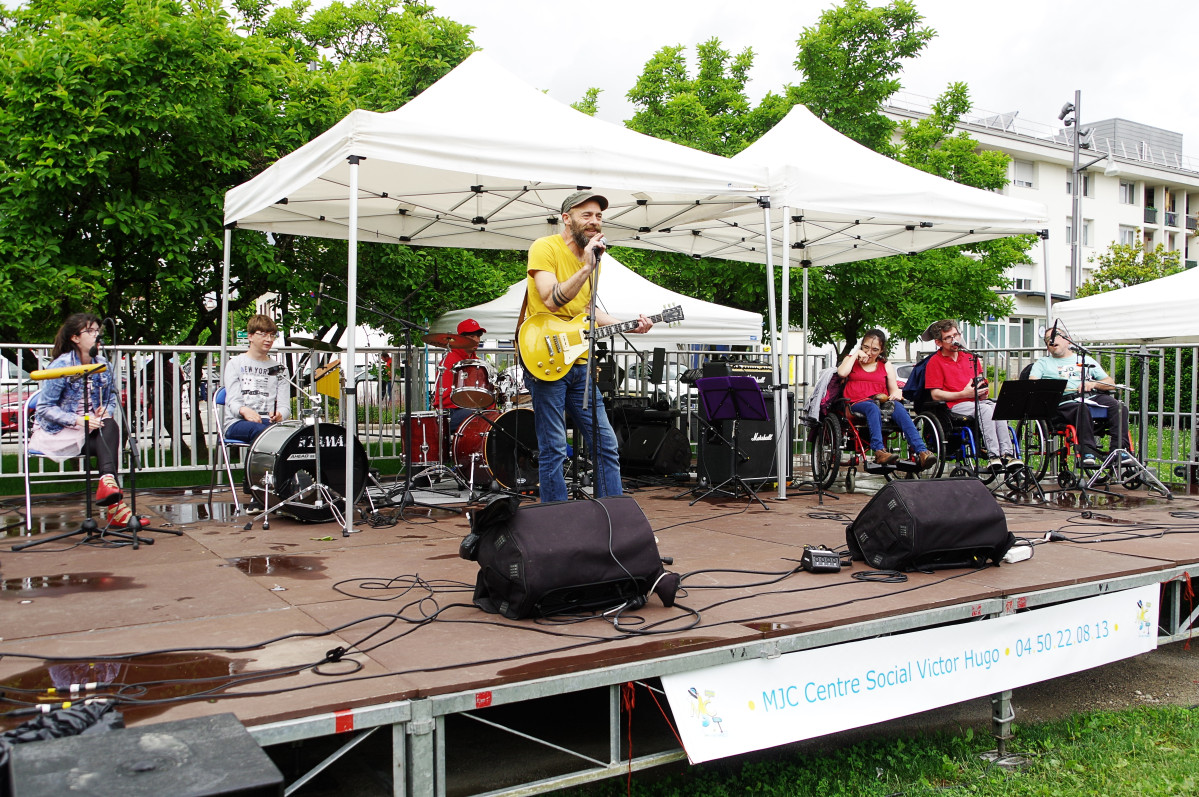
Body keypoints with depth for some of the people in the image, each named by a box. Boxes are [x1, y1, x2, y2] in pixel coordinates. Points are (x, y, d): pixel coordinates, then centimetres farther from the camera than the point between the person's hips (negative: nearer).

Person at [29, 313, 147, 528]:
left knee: (109, 426, -30)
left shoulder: (102, 365, 6)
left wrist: (107, 411, -12)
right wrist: (77, 420, -27)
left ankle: (107, 483, -46)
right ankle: (115, 506, -37)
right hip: (58, 430, -5)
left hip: (91, 426, 5)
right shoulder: (61, 366, -11)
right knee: (107, 436, -30)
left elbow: (111, 398, 14)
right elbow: (45, 408, -12)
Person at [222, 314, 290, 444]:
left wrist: (279, 415, -19)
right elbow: (233, 401, -2)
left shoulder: (277, 369, 19)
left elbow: (285, 405, 7)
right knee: (259, 430, -38)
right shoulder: (235, 364, 11)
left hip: (268, 421, 2)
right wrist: (244, 410, -28)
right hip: (237, 422, -2)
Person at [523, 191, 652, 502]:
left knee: (606, 444, 8)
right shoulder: (545, 248, -8)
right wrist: (587, 268, -25)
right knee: (553, 450, -4)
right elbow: (552, 301, -22)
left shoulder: (592, 256, 15)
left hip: (579, 362, 8)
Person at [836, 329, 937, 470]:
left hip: (881, 402, 2)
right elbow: (842, 373, -4)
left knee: (898, 407, -33)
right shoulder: (852, 360, 19)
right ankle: (879, 452, -56)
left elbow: (894, 389, 15)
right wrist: (856, 354, 3)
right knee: (873, 408, -38)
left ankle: (921, 451, -49)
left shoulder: (886, 366, 25)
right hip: (856, 404, -2)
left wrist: (896, 394, -9)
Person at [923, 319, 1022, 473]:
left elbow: (982, 382, 30)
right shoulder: (934, 362, 3)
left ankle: (1007, 453, -38)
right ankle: (993, 455, -39)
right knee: (986, 410, -33)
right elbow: (936, 395, -4)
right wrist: (964, 394, -13)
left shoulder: (970, 356, 22)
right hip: (956, 405, -5)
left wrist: (984, 390, 5)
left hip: (978, 401, 5)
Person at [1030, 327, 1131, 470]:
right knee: (1082, 409, -38)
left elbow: (1111, 383, 23)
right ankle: (1088, 453, -43)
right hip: (1065, 400, -3)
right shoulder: (1043, 363, 24)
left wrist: (1093, 384, 1)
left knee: (1119, 407, -27)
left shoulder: (1086, 359, 30)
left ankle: (1120, 449, -34)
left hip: (1093, 396, 3)